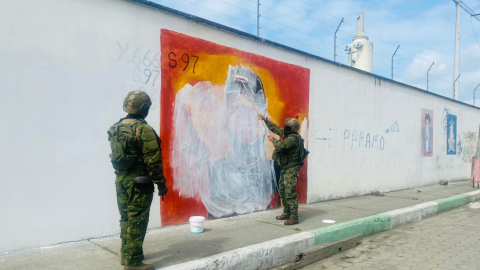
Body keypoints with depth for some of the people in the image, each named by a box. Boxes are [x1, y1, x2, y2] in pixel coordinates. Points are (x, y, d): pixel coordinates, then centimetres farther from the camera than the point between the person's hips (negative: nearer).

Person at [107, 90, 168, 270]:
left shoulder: (116, 128, 8)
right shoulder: (144, 130, -17)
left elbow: (115, 155, 15)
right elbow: (153, 160, -18)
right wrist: (161, 183, -10)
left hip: (121, 179, 8)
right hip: (139, 181, -8)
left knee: (126, 218, 18)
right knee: (137, 221, 0)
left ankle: (125, 254, 31)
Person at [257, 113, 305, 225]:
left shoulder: (293, 138, -21)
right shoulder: (287, 134, 8)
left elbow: (280, 146, -32)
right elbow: (275, 128, 19)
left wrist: (273, 139, -13)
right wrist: (265, 119, 19)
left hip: (291, 170, -10)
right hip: (285, 168, 10)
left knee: (290, 194, -9)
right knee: (283, 192, 17)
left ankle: (294, 218, -4)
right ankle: (287, 214, 28)